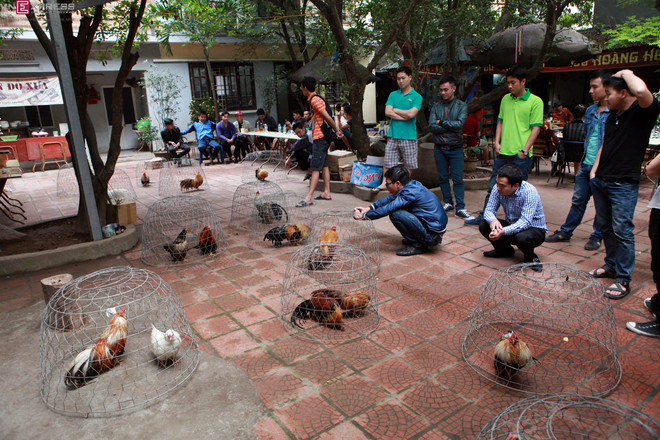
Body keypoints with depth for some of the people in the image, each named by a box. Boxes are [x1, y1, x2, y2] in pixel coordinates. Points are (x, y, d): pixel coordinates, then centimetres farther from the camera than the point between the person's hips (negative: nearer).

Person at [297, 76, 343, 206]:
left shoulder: (315, 100, -15)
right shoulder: (315, 99, 17)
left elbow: (328, 117, -17)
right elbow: (328, 118, 18)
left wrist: (336, 130, -7)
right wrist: (337, 130, 16)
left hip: (320, 138, -11)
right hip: (322, 137, 11)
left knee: (315, 168, -11)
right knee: (324, 165, 14)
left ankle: (308, 198, -12)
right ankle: (326, 193, 20)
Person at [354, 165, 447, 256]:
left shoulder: (410, 192, -22)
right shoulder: (413, 184, 5)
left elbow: (388, 209, -25)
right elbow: (391, 198, 14)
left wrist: (364, 215, -15)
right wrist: (369, 208, 7)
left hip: (432, 234, -10)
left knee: (395, 214, -21)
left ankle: (417, 245, -7)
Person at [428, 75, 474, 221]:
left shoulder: (462, 106, 1)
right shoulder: (436, 106, 6)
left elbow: (460, 124, -15)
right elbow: (431, 126, -7)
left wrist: (441, 123, -9)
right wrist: (451, 127, -13)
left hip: (455, 148, -2)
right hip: (439, 148, 3)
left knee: (457, 179, -5)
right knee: (443, 177, 8)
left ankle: (460, 208, -2)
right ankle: (448, 203, 22)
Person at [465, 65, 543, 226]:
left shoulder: (535, 102, -4)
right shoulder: (505, 99, 12)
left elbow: (536, 127, -7)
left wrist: (525, 149, -13)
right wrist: (497, 143, 6)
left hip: (520, 154, -5)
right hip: (503, 152, 5)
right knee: (493, 186, 11)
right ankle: (484, 216, 22)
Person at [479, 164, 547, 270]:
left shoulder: (529, 192, -29)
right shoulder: (498, 189, -14)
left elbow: (525, 222, -35)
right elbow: (488, 210, -10)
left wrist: (502, 231, -48)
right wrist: (493, 220, -35)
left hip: (534, 228, -5)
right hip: (511, 225, 5)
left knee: (522, 238, -39)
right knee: (483, 225, -16)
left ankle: (530, 257, -1)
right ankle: (504, 250, 11)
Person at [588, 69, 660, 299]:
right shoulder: (612, 116, 15)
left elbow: (642, 91, -33)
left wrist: (626, 73, -14)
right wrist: (594, 169, 14)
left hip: (623, 184, -8)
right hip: (601, 180, 8)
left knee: (622, 231, -5)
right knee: (606, 227, 16)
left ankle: (623, 279, 3)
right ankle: (611, 265, 31)